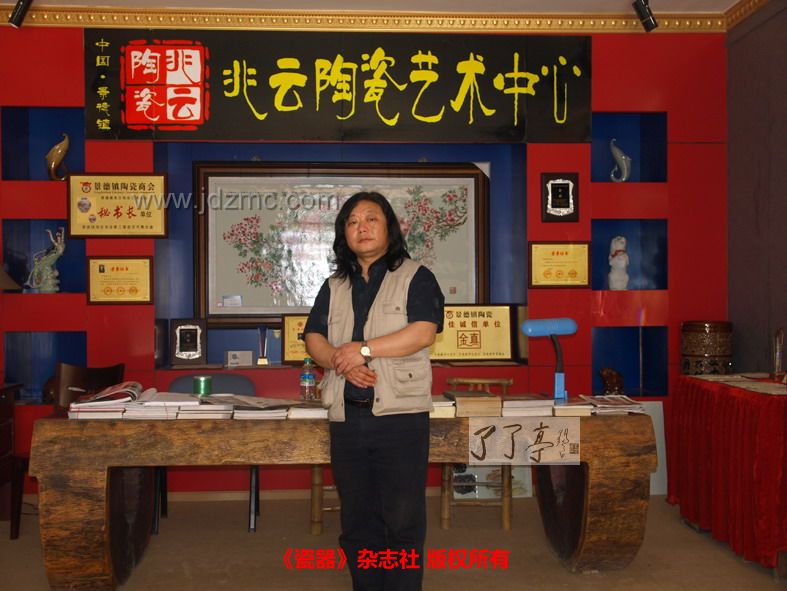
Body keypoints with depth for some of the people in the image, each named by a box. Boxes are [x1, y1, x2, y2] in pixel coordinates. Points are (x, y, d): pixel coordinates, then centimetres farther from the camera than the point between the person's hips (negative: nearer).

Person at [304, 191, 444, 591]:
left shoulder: (415, 277, 3)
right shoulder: (334, 286, 18)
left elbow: (423, 332, -11)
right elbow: (313, 338, 10)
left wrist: (363, 350, -13)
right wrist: (340, 360, -11)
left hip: (400, 415, -5)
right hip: (347, 417, 5)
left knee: (403, 520, -2)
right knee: (357, 521, 11)